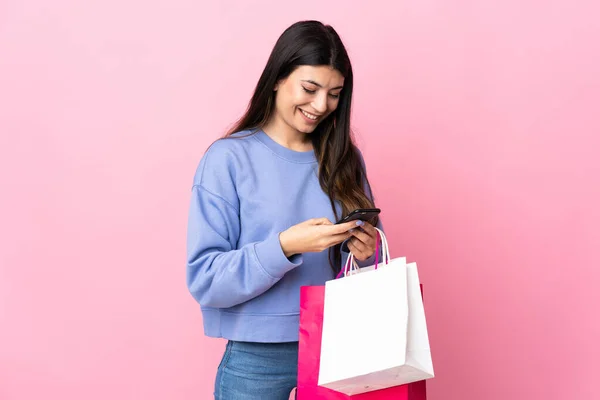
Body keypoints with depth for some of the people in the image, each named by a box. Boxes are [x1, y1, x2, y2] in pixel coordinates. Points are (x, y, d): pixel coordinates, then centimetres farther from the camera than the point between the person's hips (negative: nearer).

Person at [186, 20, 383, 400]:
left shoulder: (346, 158, 5)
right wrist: (284, 246, -25)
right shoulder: (229, 158, -8)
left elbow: (364, 252, 12)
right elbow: (204, 281, -12)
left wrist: (365, 253, -10)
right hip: (259, 358, -3)